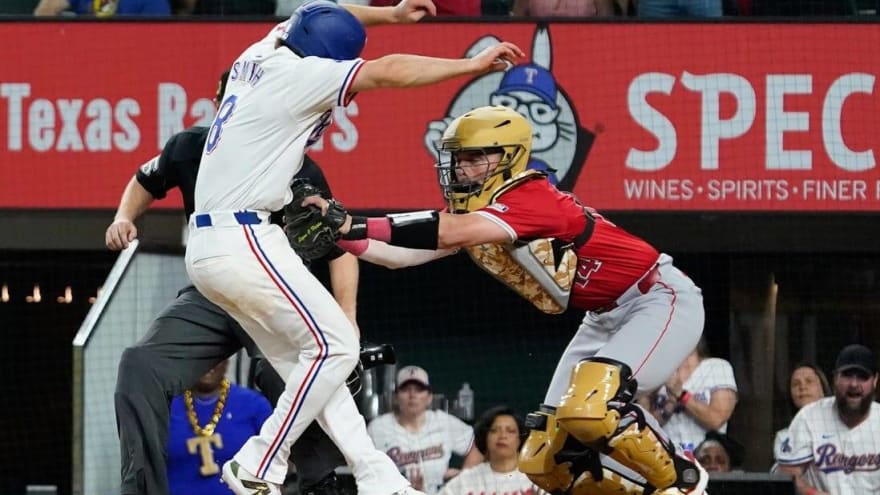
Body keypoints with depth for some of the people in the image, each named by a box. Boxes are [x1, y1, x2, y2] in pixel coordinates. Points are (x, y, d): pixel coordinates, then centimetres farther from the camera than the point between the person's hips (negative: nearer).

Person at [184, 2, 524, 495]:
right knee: (334, 345, -7)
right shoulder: (297, 73, -12)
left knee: (307, 361, 11)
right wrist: (471, 65, -6)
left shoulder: (259, 57, 13)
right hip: (243, 244, -10)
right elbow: (388, 72, -13)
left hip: (208, 247, 10)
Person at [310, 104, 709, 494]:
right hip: (605, 316, 9)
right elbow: (403, 254, -3)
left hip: (661, 300, -9)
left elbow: (453, 232, -40)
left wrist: (360, 226, -41)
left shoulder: (531, 198, -26)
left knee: (590, 408, -31)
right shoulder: (474, 213, 1)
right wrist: (340, 233, -18)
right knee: (543, 463, -1)